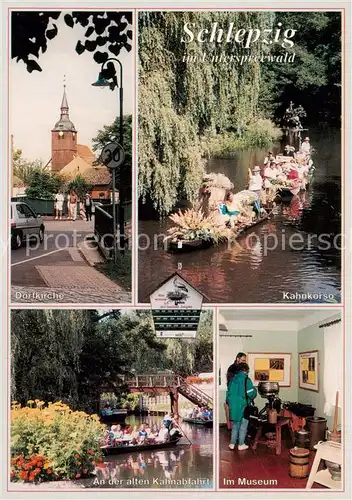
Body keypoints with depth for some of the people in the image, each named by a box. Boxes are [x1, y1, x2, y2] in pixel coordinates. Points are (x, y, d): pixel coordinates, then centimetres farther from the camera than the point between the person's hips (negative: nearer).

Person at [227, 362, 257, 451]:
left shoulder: (233, 380, 5)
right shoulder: (246, 380, -12)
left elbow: (228, 394, 10)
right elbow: (251, 393, -20)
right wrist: (254, 390, 1)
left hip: (233, 407, 5)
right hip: (243, 407, -5)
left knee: (235, 426, 16)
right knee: (243, 426, 8)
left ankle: (232, 443, 17)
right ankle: (241, 444, 12)